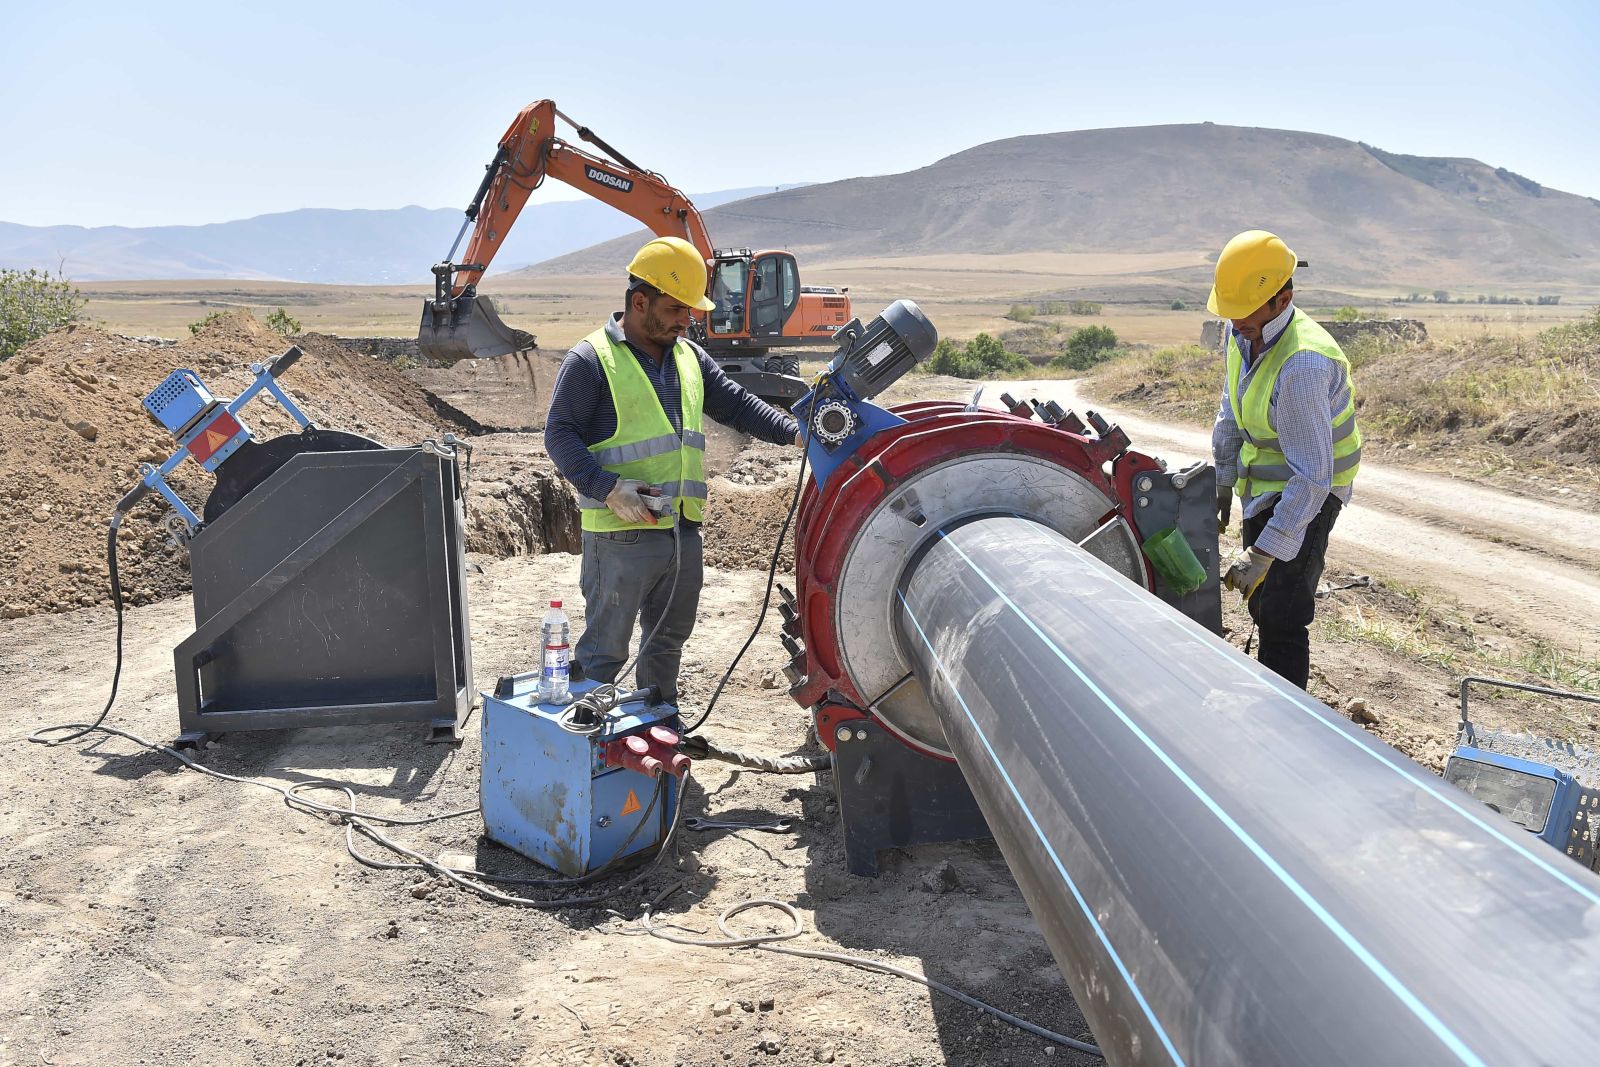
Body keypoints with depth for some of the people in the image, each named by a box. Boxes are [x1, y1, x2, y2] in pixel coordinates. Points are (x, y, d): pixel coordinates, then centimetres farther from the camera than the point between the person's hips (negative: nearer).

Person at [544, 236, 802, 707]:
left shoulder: (689, 357, 15)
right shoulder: (591, 360, -7)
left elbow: (737, 405, 18)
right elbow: (560, 434, -11)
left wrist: (795, 432, 4)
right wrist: (608, 489, -23)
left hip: (684, 530, 7)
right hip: (622, 533, -7)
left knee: (669, 637, 20)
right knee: (605, 648, -1)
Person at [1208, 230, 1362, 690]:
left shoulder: (1303, 365, -33)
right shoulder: (1242, 332, -6)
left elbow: (1312, 476, -33)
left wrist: (1264, 552, -33)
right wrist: (1222, 480, 15)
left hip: (1308, 493, -9)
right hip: (1262, 486, 9)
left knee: (1281, 619, -12)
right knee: (1261, 604, 19)